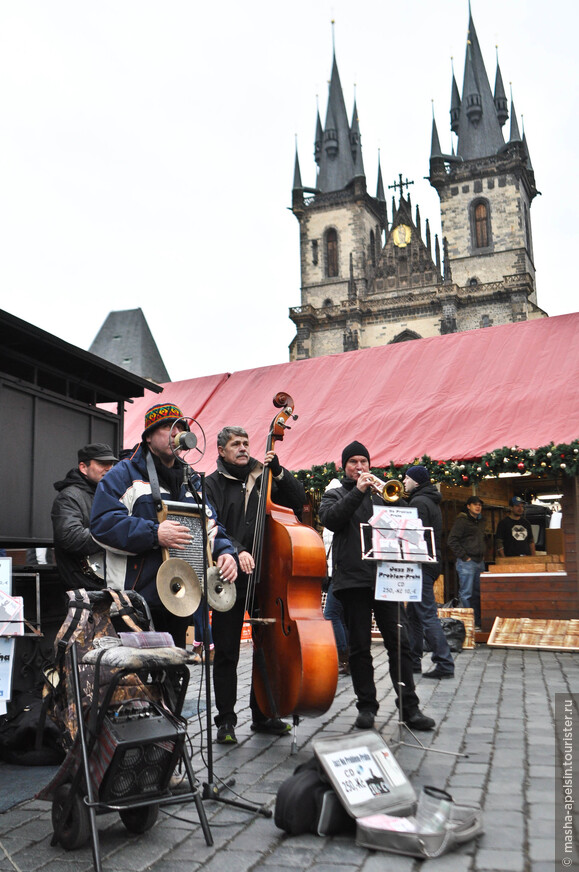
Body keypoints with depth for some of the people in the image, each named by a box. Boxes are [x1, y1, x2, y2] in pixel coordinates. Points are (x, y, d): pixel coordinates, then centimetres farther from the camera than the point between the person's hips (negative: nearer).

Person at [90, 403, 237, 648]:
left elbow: (210, 526, 21)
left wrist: (224, 552, 0)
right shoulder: (124, 474, -1)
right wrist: (154, 534, -22)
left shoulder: (191, 481, 20)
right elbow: (102, 523, -14)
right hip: (135, 599, -6)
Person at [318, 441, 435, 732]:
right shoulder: (335, 494, 12)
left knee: (399, 641, -2)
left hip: (385, 576, 2)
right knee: (359, 647, 4)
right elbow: (330, 519, -8)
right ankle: (366, 706, 15)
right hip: (353, 577, -1)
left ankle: (409, 706, 4)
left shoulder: (381, 492, 19)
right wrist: (358, 491, -13)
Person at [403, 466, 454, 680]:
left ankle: (444, 664, -8)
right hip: (431, 561, 11)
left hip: (422, 565, -11)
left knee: (427, 615, -9)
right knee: (414, 614, 15)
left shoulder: (419, 502, -13)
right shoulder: (431, 501, 19)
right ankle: (413, 661, 22)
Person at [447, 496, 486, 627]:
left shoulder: (480, 521, 16)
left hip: (479, 562, 8)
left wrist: (483, 554, 16)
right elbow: (452, 541, -14)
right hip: (467, 562, -8)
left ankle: (477, 621, 21)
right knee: (466, 593, -6)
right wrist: (464, 557, -14)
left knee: (478, 592, 12)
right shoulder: (462, 521, -9)